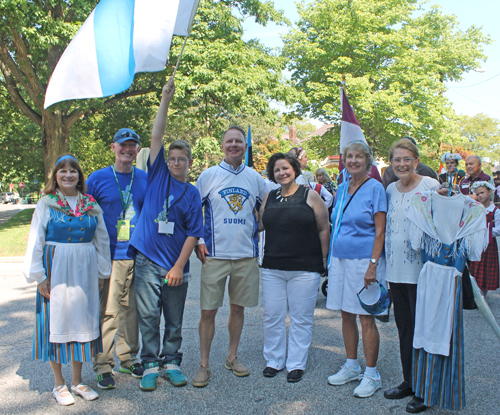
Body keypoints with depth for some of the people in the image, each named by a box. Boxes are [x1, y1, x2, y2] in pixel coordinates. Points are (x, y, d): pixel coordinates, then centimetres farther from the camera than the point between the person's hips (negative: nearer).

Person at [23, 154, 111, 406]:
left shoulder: (91, 205, 7)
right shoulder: (46, 204, -1)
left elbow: (102, 240, 12)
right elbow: (35, 242, -2)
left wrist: (102, 272, 11)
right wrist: (39, 276, -6)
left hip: (84, 271, 3)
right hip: (56, 269, -3)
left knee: (82, 320, 8)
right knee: (56, 321, 3)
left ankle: (77, 381, 22)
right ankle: (59, 384, 18)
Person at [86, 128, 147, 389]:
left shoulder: (145, 179, 10)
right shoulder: (98, 178, 2)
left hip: (137, 256, 3)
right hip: (109, 257, -3)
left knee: (131, 310, 11)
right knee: (106, 311, -3)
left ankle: (128, 358, 25)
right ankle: (103, 365, 8)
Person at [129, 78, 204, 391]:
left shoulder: (192, 193, 2)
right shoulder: (158, 175, 5)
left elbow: (193, 233, -2)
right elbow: (156, 137, -2)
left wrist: (179, 266, -9)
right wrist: (166, 101, -6)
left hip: (175, 265, 0)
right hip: (147, 260, 0)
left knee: (174, 319, 10)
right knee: (148, 315, 4)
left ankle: (171, 361, 24)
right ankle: (150, 364, 16)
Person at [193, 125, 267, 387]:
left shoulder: (254, 177, 8)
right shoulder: (208, 175, 2)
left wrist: (254, 232, 5)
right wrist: (198, 242, -4)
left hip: (247, 255, 2)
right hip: (215, 254, -2)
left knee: (238, 307, 11)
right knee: (208, 311, -1)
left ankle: (232, 357, 27)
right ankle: (204, 365, 11)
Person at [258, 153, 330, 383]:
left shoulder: (310, 196, -1)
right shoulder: (269, 198, 10)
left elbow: (324, 229, 0)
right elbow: (259, 224, 19)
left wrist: (324, 258, -2)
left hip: (304, 268, -3)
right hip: (272, 267, 4)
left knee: (301, 318, 5)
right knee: (272, 316, 8)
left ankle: (296, 364, 19)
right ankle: (274, 360, 24)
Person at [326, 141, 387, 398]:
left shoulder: (375, 188, -7)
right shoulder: (341, 188, 12)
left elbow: (380, 230, -11)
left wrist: (373, 264, -18)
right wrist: (331, 257, 14)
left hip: (363, 259, -6)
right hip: (340, 259, 6)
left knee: (366, 318, -1)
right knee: (346, 315, 12)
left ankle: (372, 375, 11)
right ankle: (352, 367, 26)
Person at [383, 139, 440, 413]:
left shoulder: (430, 186, -7)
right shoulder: (390, 190, 10)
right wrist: (383, 262, 15)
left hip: (420, 269, -6)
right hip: (395, 269, 6)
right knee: (403, 326, 14)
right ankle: (409, 381, 28)